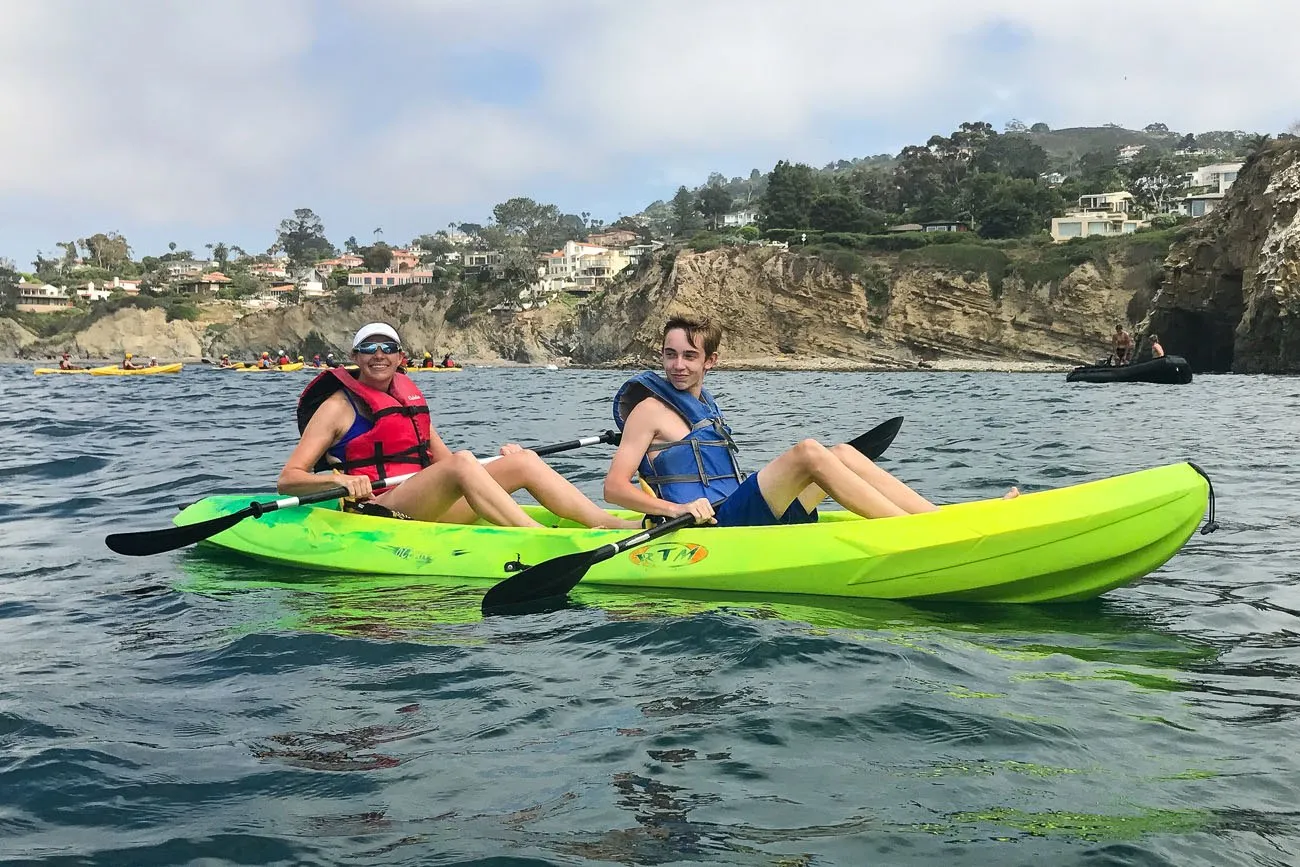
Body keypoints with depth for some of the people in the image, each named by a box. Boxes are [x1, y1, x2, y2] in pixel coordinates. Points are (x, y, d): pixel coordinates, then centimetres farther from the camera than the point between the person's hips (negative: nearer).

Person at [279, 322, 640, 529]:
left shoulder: (409, 399, 21)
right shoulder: (339, 406, 1)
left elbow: (445, 460, 20)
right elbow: (287, 480, -6)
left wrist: (501, 460, 5)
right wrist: (338, 478, -26)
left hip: (426, 510, 7)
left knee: (523, 462, -8)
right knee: (462, 462, -32)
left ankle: (617, 525, -22)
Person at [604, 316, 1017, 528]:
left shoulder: (706, 408, 24)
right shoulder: (651, 409, -1)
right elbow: (614, 486, -11)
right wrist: (677, 508, -24)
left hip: (738, 518, 8)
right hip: (714, 527, -8)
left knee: (842, 453, -4)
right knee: (808, 451, -25)